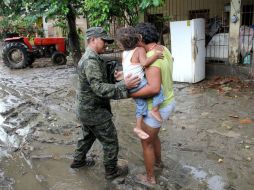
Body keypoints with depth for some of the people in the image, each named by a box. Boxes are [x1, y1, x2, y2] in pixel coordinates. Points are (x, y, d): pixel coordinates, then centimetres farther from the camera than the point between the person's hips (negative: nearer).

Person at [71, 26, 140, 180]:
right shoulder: (91, 61, -25)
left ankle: (79, 160, 46)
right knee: (111, 141, 7)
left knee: (88, 136, 29)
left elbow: (97, 84, 12)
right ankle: (112, 171, 24)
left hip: (86, 109, 10)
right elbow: (99, 88, -34)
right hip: (95, 112, -10)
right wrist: (124, 85, -41)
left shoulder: (88, 58, 9)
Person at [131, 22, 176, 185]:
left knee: (146, 142, 12)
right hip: (168, 102, 9)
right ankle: (158, 161, 55)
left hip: (158, 107, -9)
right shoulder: (164, 50, 3)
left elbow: (154, 88, -39)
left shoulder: (151, 58, -28)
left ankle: (150, 177, 30)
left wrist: (131, 94, -26)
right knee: (153, 134, 31)